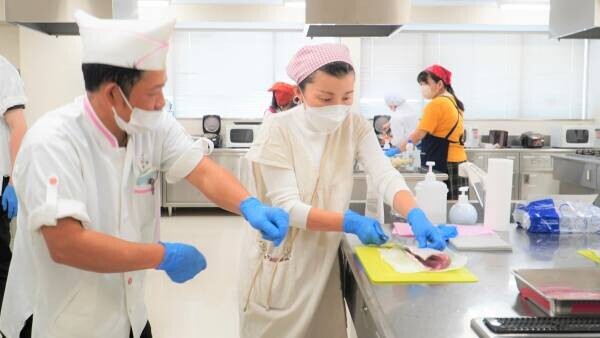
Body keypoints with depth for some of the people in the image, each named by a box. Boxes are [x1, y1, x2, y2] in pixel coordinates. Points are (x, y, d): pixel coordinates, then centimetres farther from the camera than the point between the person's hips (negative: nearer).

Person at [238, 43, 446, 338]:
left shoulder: (355, 127, -5)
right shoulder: (280, 131, -17)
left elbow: (385, 175, -18)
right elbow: (287, 207, -21)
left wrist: (415, 215, -37)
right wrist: (351, 223, -32)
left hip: (323, 258, 4)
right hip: (278, 259, -3)